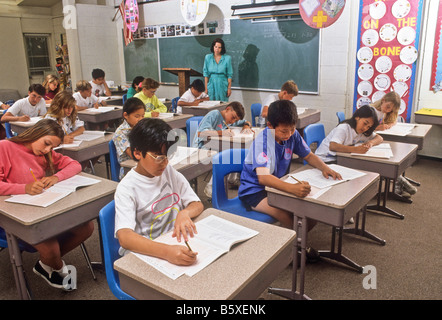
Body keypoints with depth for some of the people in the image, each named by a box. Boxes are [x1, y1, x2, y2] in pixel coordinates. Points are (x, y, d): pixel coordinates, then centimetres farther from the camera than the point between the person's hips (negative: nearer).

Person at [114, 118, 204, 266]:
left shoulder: (169, 172, 6)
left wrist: (184, 213, -16)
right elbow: (124, 237, -27)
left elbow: (198, 204, 9)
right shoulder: (127, 188, -13)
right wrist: (166, 251, -42)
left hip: (175, 242, 5)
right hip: (144, 252, -5)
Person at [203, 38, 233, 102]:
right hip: (211, 84, 1)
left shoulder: (227, 58, -1)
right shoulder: (208, 57, 4)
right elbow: (205, 73, 5)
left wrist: (229, 88, -4)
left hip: (222, 84, -1)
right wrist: (206, 87, 1)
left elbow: (229, 75, 0)